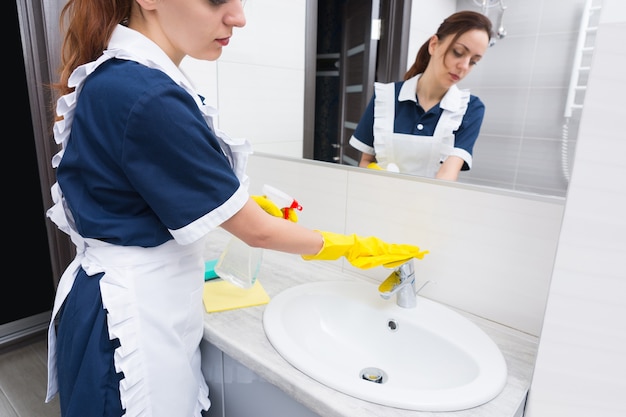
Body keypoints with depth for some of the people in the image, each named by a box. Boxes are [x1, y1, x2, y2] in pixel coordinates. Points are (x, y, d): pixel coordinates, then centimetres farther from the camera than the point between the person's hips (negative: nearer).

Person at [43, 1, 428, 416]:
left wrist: (239, 202, 3)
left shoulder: (116, 75, 1)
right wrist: (351, 247, -7)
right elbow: (255, 230, -21)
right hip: (134, 314, -8)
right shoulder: (147, 98, -28)